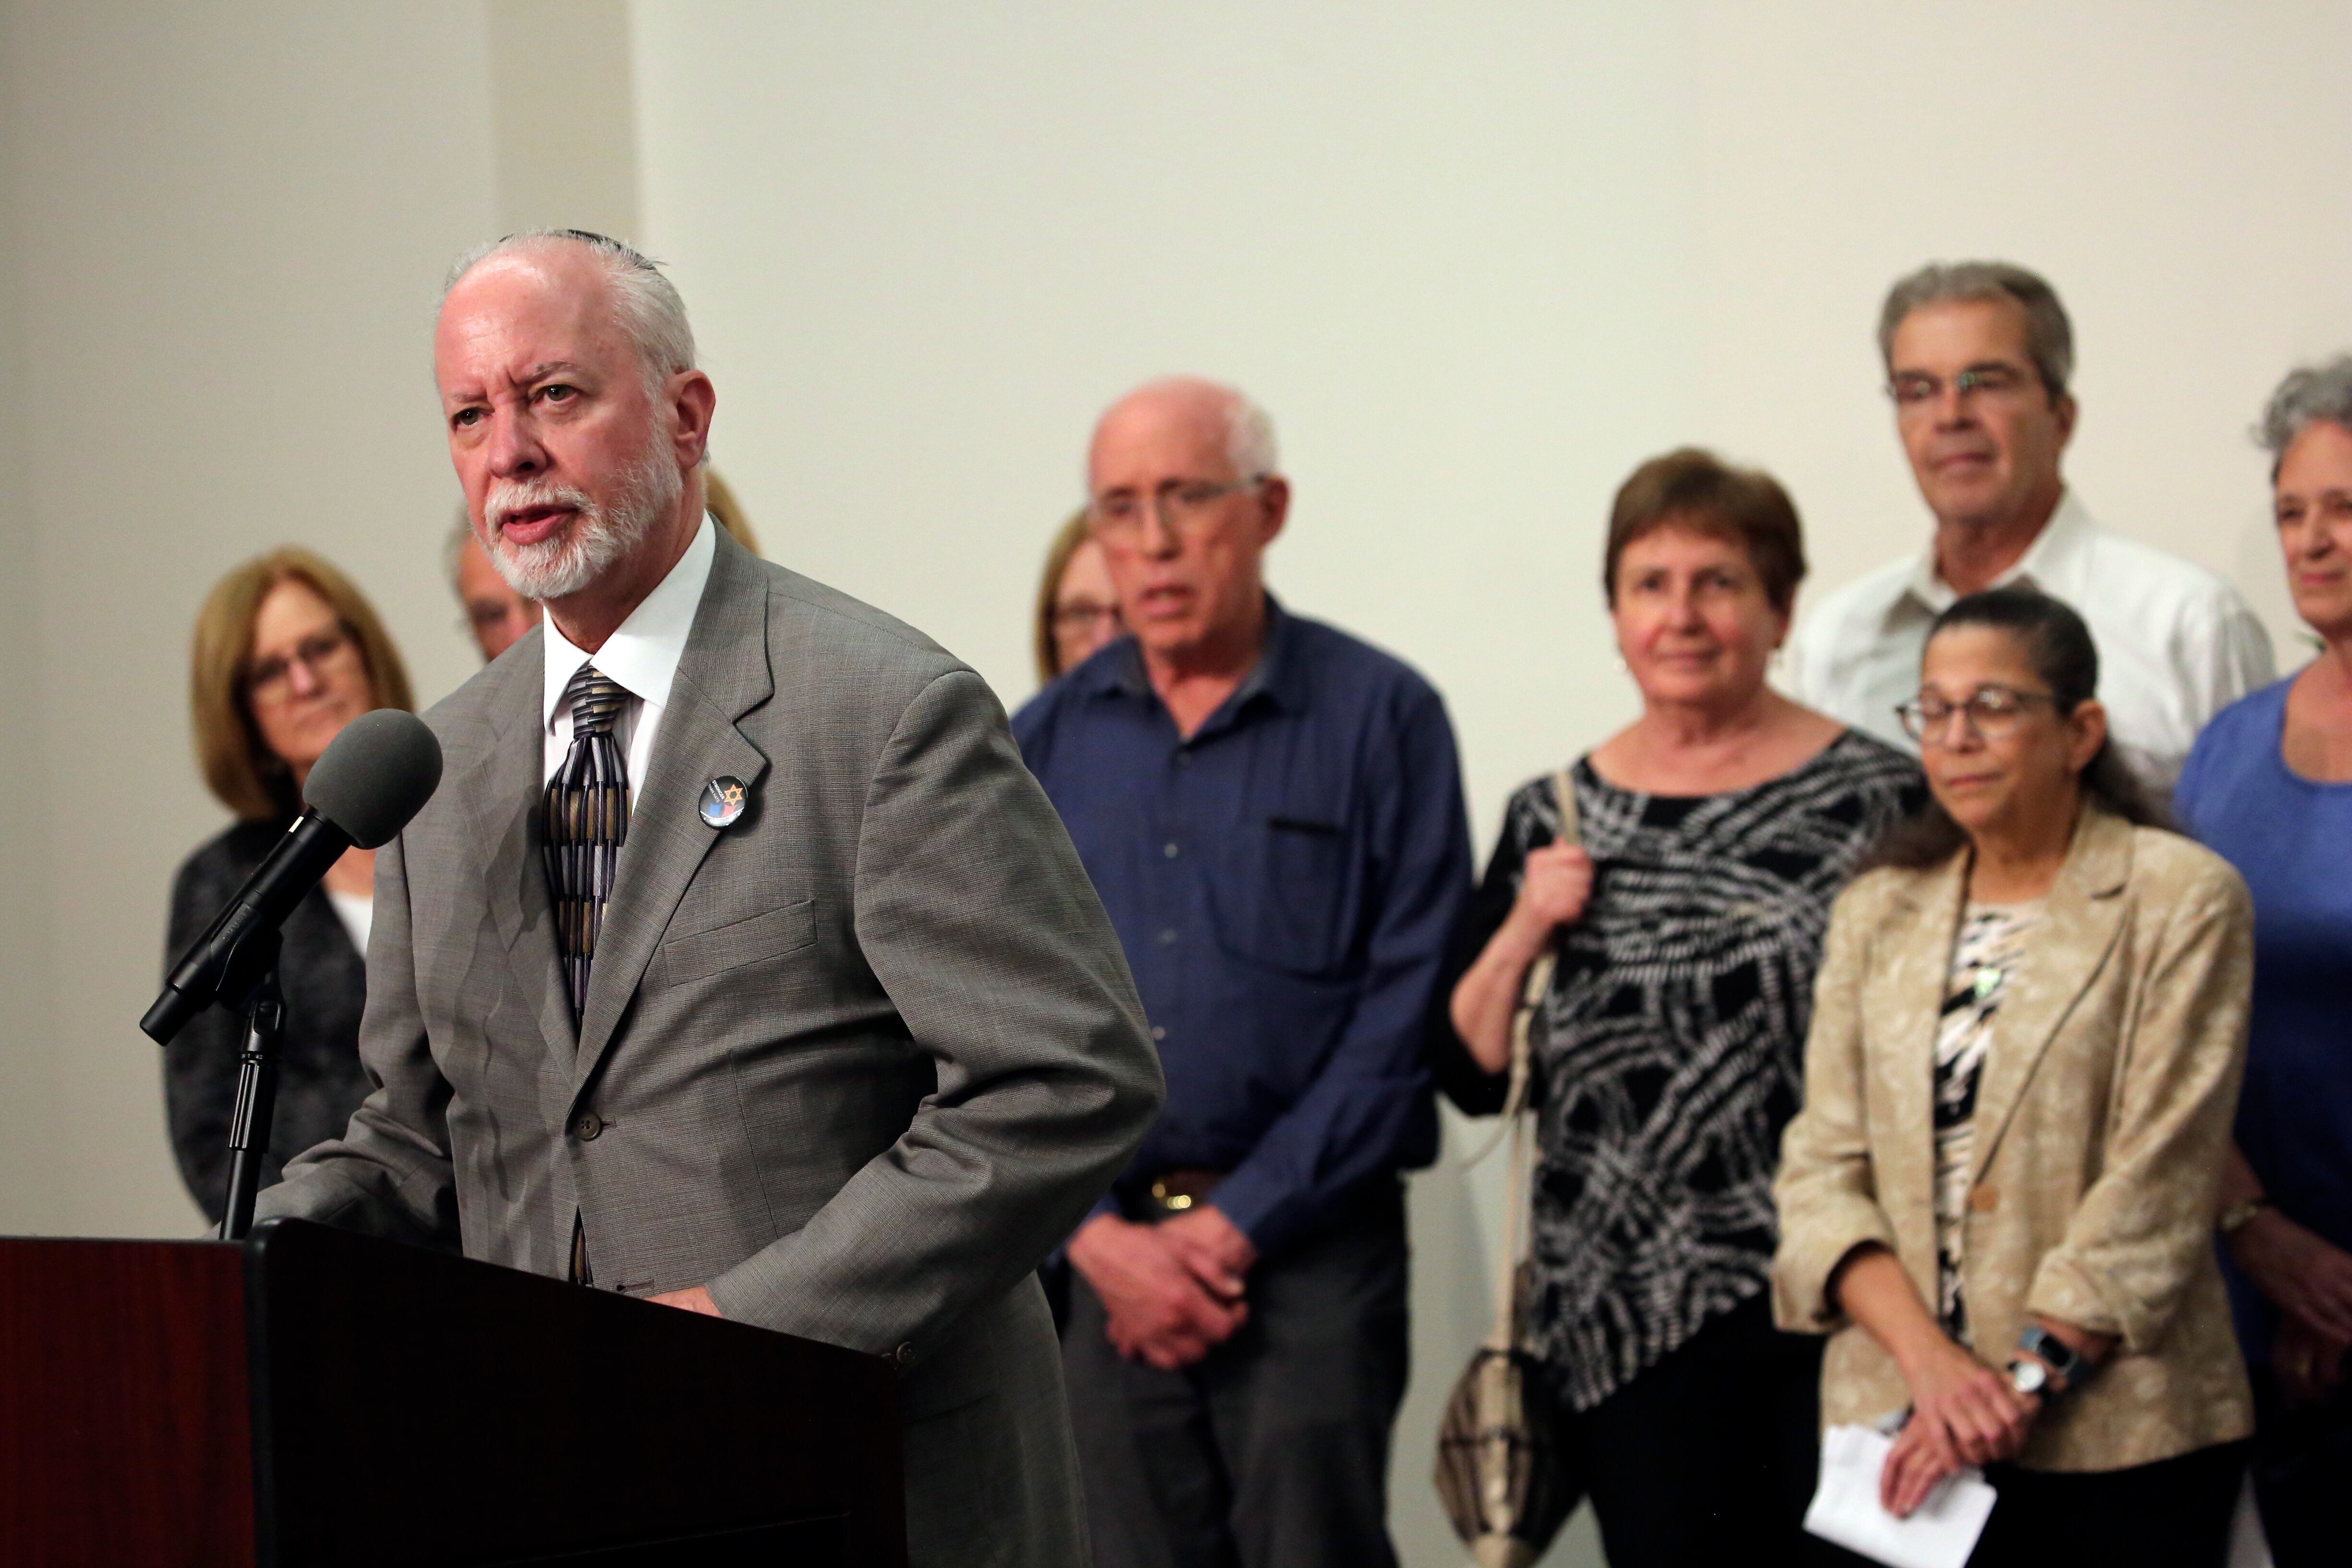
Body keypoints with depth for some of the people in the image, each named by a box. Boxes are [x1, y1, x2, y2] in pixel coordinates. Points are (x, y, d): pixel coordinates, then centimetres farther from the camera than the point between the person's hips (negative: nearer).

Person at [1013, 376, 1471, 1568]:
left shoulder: (1380, 719, 0)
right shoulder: (1044, 744, 11)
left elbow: (1407, 1007, -6)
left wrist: (1239, 1225, -10)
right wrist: (1096, 1236, -5)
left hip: (1306, 1248, -3)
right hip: (1102, 1259, 4)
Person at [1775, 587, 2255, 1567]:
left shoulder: (2181, 899, -1)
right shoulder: (1877, 914, 12)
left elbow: (2159, 1188, -8)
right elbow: (1822, 1168, 4)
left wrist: (2027, 1380, -14)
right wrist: (1929, 1359, -11)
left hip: (2119, 1440, -3)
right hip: (1895, 1421, 3)